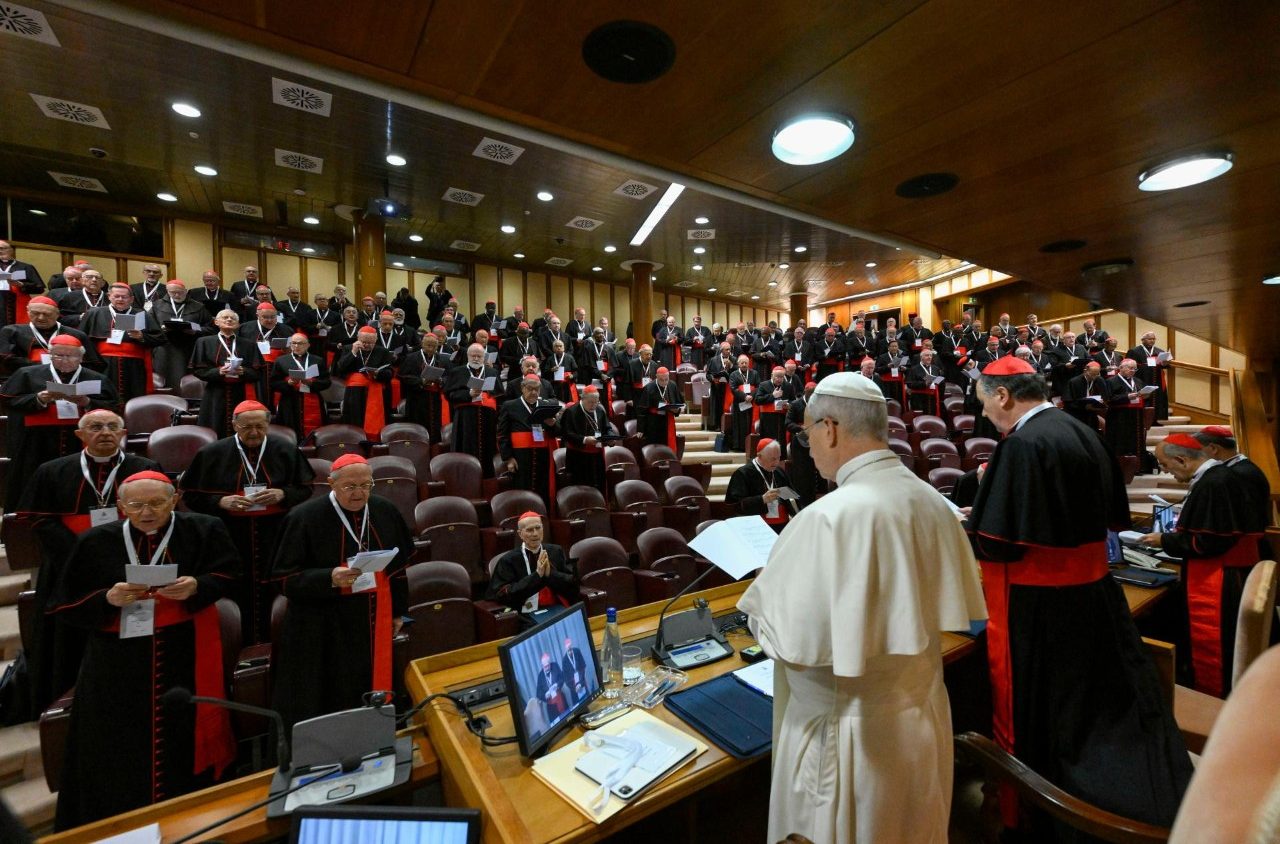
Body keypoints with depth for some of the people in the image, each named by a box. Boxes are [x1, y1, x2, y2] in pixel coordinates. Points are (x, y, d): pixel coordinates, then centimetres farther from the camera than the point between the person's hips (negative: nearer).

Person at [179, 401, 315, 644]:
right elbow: (191, 494, 5)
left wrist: (282, 494, -14)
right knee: (236, 598, 3)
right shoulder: (211, 454, 1)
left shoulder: (286, 451, 1)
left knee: (275, 597, 5)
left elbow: (305, 489, 6)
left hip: (276, 540, 0)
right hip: (230, 541, 0)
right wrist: (221, 501, -13)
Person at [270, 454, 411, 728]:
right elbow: (286, 577, -10)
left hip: (376, 620, 4)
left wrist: (398, 611, 12)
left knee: (372, 699, 15)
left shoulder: (385, 511, -1)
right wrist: (329, 579, -27)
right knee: (328, 703, 7)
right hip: (323, 629, -3)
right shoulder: (305, 517, -13)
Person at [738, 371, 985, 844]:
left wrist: (758, 600, -6)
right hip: (922, 716, 7)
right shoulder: (931, 500, -5)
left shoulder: (829, 516, -29)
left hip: (854, 737, -7)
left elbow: (790, 640, -25)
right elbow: (954, 604, 7)